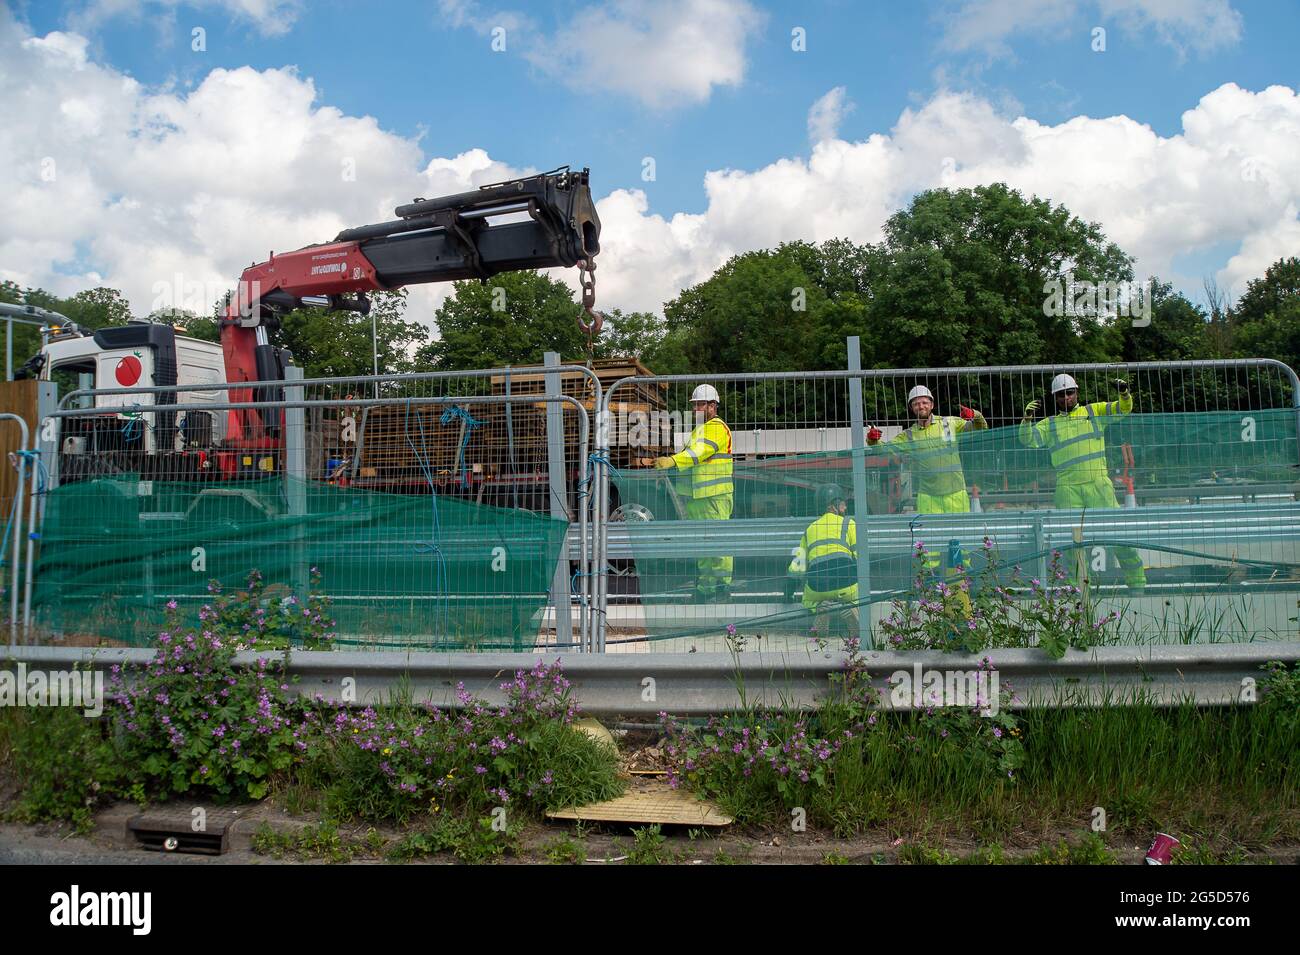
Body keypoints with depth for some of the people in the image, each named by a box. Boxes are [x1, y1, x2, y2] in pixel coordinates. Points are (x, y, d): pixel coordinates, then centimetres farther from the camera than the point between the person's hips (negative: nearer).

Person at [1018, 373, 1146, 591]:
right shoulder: (1049, 424, 14)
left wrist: (1124, 393, -9)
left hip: (1098, 483, -1)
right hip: (1067, 487, 1)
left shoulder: (1094, 411, 14)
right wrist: (1027, 418, -13)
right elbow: (1029, 440, 3)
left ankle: (1137, 580, 5)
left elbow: (1123, 410, 10)